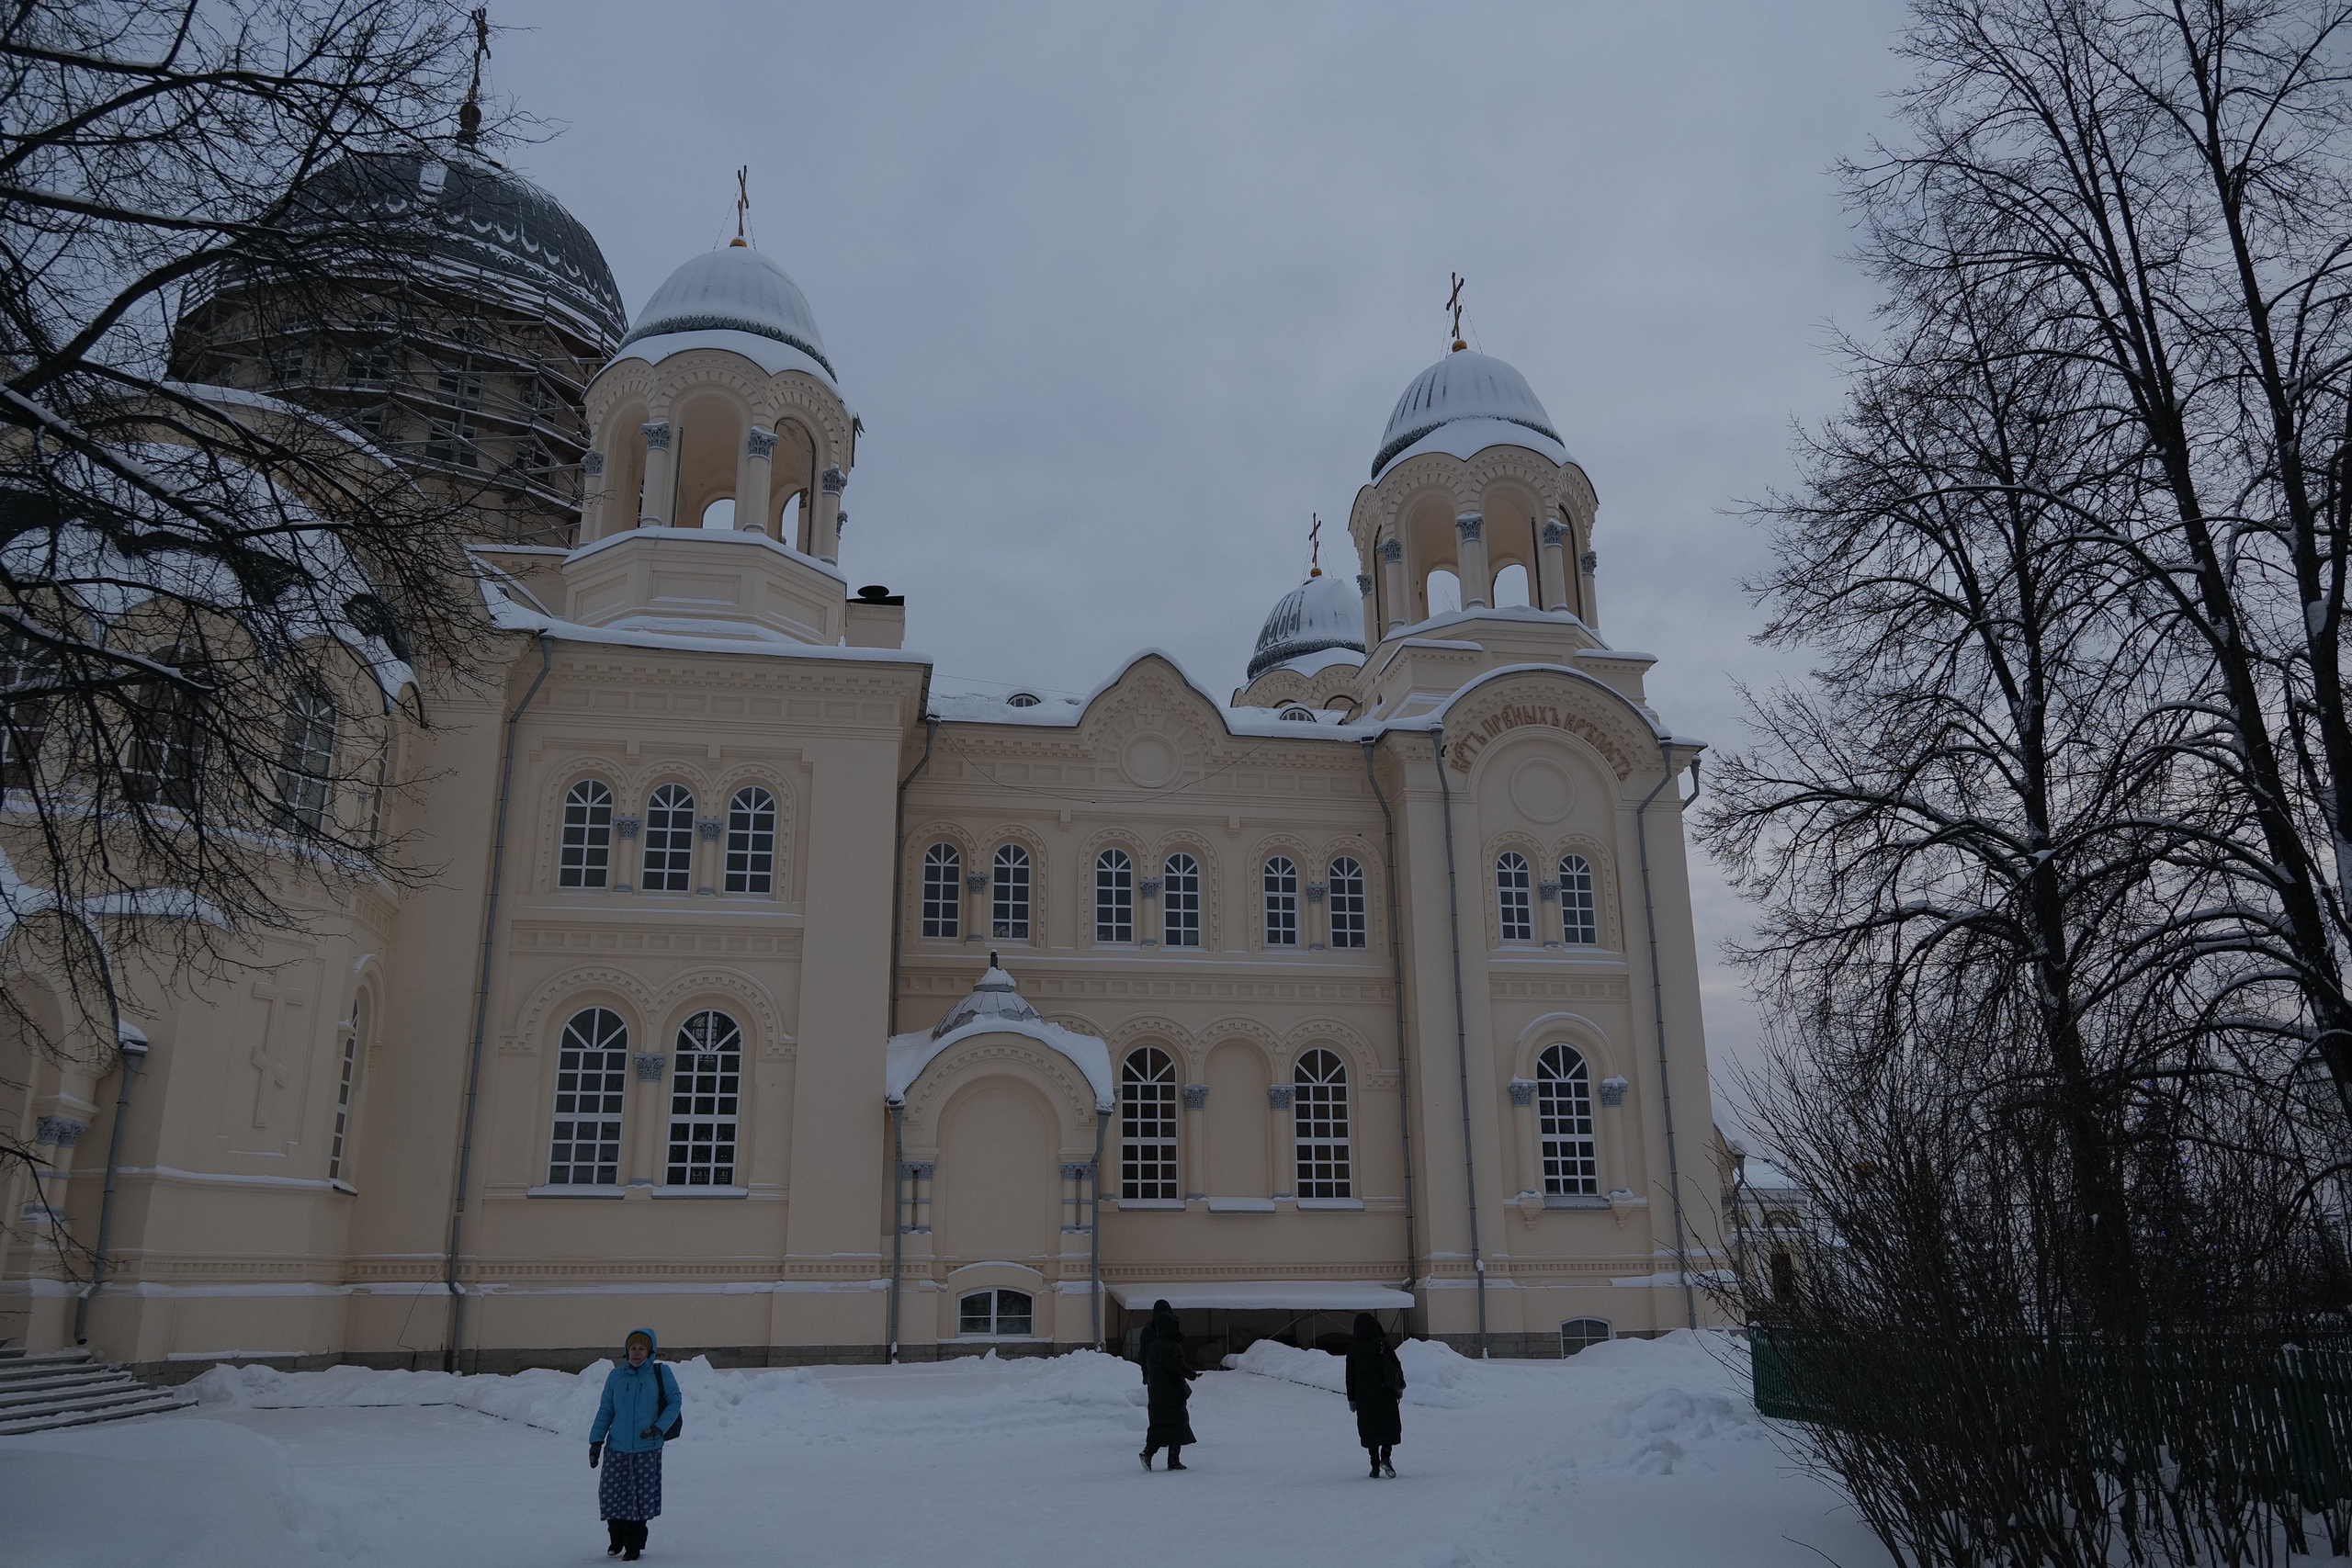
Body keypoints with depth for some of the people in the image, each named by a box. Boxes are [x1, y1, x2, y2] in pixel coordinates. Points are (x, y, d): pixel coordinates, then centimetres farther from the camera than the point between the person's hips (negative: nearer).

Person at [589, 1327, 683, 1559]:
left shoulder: (661, 1373, -4)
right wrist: (596, 1441, 2)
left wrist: (659, 1427, -12)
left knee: (641, 1499, 2)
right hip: (617, 1449, 2)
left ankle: (634, 1545, 20)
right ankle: (616, 1539, 29)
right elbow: (605, 1410, 8)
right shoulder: (616, 1375, 2)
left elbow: (674, 1402, 0)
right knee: (611, 1495, 2)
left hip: (647, 1449, -2)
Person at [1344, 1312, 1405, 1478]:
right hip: (1385, 1394, -1)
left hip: (1364, 1396, 1)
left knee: (1370, 1429, 9)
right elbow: (1396, 1365, -2)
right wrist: (1400, 1386, 11)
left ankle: (1375, 1467, 7)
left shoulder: (1353, 1349, -2)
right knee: (1390, 1426, 10)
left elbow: (1350, 1376, 3)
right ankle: (1385, 1457, -10)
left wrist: (1351, 1399, 11)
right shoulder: (1382, 1344, -7)